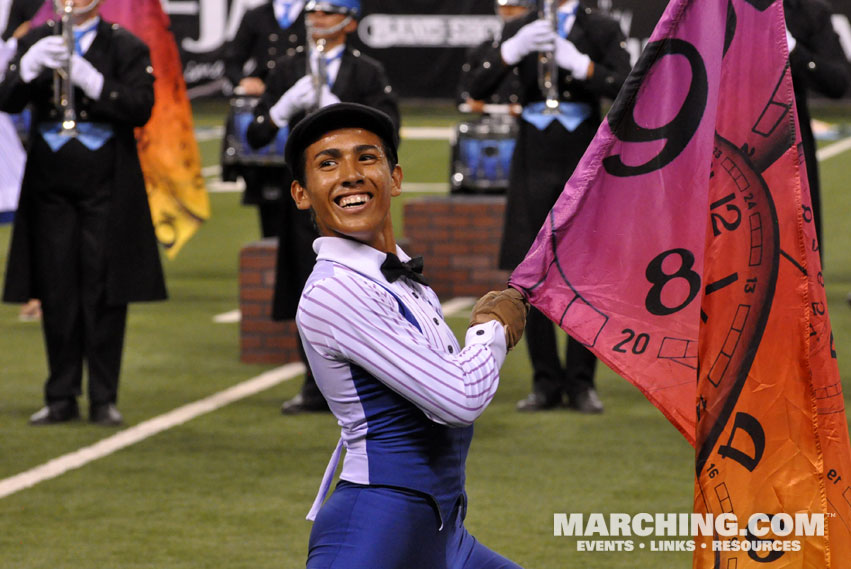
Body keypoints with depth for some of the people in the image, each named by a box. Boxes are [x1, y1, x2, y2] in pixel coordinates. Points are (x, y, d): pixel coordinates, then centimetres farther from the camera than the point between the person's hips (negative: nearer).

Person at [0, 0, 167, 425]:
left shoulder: (126, 47, 3)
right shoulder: (35, 42, 10)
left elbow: (140, 109, -9)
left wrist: (90, 79, -21)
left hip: (106, 187, -2)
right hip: (51, 187, 2)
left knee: (104, 294, -3)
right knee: (56, 295, 2)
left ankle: (103, 398, 4)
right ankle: (61, 397, 9)